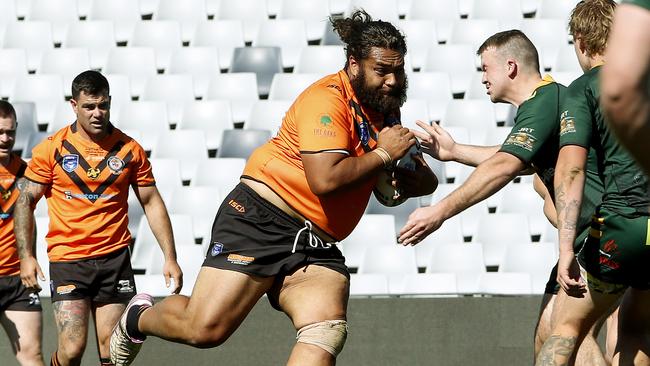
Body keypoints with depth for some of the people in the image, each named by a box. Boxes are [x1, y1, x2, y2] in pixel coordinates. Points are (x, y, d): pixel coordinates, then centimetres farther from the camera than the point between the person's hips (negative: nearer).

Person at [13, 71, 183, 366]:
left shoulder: (130, 149, 2)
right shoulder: (52, 148, -3)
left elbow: (152, 203, 10)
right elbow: (25, 201, 3)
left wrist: (170, 257, 4)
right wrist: (26, 256, -6)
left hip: (115, 258, 2)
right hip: (67, 261, -2)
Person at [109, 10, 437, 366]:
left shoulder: (384, 110, 14)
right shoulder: (327, 99, -14)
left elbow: (427, 180, 21)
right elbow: (325, 179, -27)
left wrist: (414, 178, -3)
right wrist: (383, 154, -15)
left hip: (317, 246, 8)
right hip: (261, 220, -8)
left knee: (328, 333, -19)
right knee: (205, 328, -11)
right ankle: (139, 318, 23)